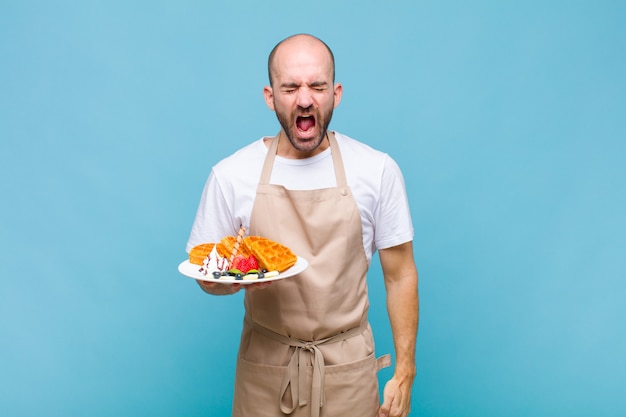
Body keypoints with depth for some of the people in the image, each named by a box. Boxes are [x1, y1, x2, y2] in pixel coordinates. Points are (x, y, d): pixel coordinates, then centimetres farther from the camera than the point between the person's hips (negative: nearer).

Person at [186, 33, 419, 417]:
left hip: (349, 369, 0)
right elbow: (207, 275, 2)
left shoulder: (378, 170, -7)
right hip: (265, 369, 1)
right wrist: (235, 277, -21)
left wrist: (404, 373, -3)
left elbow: (400, 275, -1)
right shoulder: (231, 174, -7)